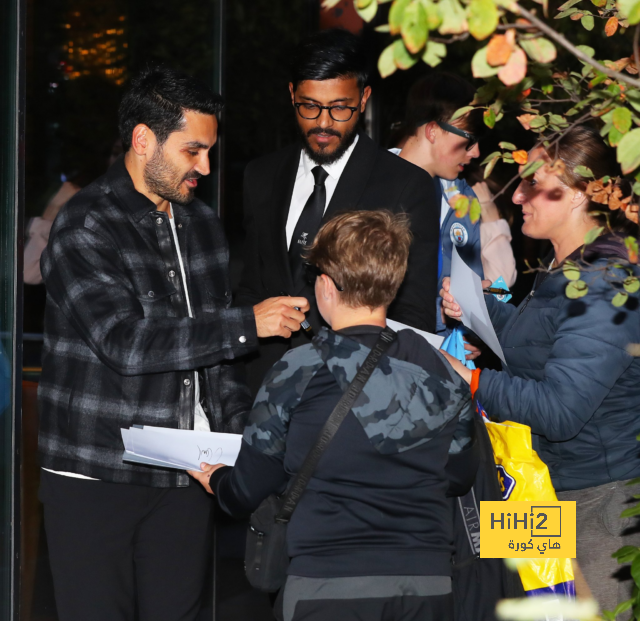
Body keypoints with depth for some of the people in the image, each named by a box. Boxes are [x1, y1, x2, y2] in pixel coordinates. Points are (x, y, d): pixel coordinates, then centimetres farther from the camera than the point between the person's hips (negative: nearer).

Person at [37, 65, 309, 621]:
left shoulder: (202, 224, 13)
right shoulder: (86, 227, -10)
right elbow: (125, 343, -21)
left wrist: (241, 429, 6)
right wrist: (248, 324, -20)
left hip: (186, 474, 6)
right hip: (97, 475, -6)